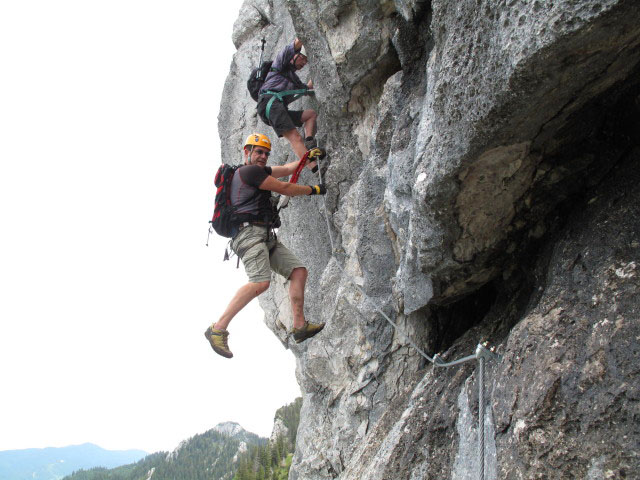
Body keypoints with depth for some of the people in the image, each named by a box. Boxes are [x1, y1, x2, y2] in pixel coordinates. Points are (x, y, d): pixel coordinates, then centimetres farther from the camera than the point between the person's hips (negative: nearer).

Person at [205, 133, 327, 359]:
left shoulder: (259, 171, 25)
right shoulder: (249, 171, -4)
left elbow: (287, 169, 31)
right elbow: (285, 189, -2)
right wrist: (313, 189, 10)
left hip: (266, 237, 11)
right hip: (250, 232, -11)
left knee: (299, 271, 0)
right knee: (260, 282, -28)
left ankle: (300, 327, -3)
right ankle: (218, 329, -26)